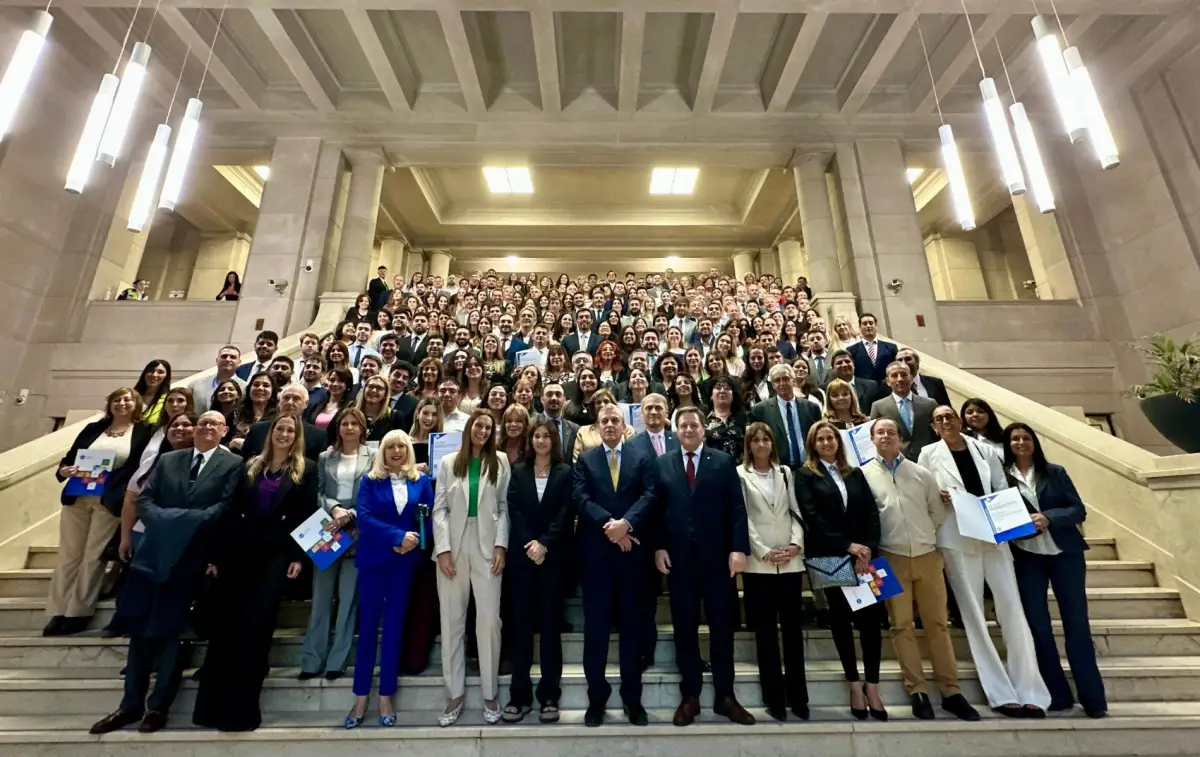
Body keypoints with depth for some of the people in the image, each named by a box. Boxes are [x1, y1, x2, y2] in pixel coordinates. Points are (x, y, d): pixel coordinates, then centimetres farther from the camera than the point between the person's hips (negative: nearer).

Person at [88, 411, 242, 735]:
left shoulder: (233, 464, -2)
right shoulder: (168, 460, 13)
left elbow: (227, 507, -11)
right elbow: (144, 499, 7)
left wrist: (191, 521, -22)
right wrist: (160, 519, -11)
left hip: (191, 558, -4)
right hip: (153, 552, 4)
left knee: (169, 631, 6)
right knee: (139, 629, 10)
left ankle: (158, 706, 20)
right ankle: (131, 704, 24)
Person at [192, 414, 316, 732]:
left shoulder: (306, 470, 2)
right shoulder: (251, 466, 11)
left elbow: (307, 516, -3)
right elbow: (232, 510, 9)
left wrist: (299, 556, -10)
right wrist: (217, 553, 4)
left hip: (275, 555, -3)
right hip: (238, 551, 3)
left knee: (256, 625, -3)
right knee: (226, 623, 7)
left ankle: (241, 708, 7)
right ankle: (212, 704, 23)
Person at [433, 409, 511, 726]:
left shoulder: (500, 462, 5)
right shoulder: (448, 462, 7)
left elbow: (504, 507, 3)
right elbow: (440, 509, 3)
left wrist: (500, 545, -6)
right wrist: (443, 549, -6)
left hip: (487, 545, -1)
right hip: (453, 545, 2)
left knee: (489, 620, 0)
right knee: (452, 621, 8)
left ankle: (490, 694, 17)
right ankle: (455, 693, 23)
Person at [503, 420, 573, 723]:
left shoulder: (565, 473, 2)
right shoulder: (518, 471, 8)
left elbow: (565, 514, -5)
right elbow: (513, 510, -1)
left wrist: (544, 544, -14)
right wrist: (529, 544, -12)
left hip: (553, 556, -1)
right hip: (522, 555, 2)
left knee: (550, 623, 5)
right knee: (521, 623, 6)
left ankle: (549, 695, 16)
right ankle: (519, 694, 17)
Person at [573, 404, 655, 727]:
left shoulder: (643, 458, 6)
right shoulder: (585, 459, 6)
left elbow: (649, 496, -6)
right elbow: (581, 498, -6)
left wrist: (626, 523, -20)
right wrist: (608, 525, -18)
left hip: (632, 549, 0)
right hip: (596, 550, 0)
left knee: (632, 623, 10)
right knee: (595, 625, 7)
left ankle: (632, 698, 24)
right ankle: (597, 697, 22)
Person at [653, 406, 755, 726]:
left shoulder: (723, 462, 3)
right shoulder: (662, 464, 6)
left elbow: (736, 508, -2)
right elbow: (656, 508, 3)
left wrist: (739, 548, -10)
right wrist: (658, 547, -4)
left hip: (716, 555, 0)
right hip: (678, 556, 1)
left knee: (721, 625, 9)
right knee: (685, 627, 9)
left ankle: (724, 696, 24)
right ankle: (690, 696, 23)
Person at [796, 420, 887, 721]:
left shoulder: (855, 474, 14)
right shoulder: (805, 475, 0)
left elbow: (872, 514, 5)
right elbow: (812, 516, -10)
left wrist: (868, 548, -10)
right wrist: (848, 545, -15)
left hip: (864, 554, 3)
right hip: (829, 557, -3)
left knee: (871, 617, -2)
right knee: (841, 618, 6)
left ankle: (872, 686, 12)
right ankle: (855, 685, 20)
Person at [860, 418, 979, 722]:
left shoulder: (921, 473, 6)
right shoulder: (864, 474, -1)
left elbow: (938, 512, 12)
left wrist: (926, 536, 8)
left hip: (927, 555, 2)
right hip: (892, 558, -2)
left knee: (937, 623, 8)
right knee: (902, 625, 3)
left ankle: (950, 691, 18)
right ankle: (916, 691, 13)